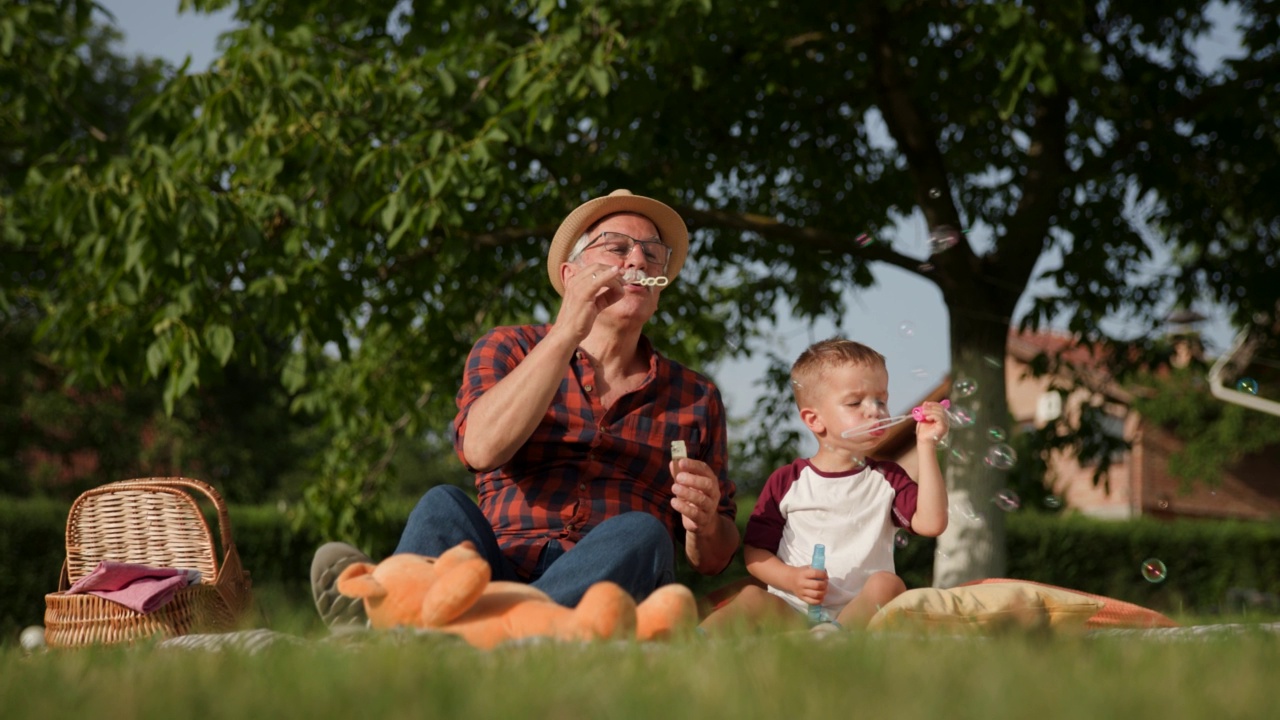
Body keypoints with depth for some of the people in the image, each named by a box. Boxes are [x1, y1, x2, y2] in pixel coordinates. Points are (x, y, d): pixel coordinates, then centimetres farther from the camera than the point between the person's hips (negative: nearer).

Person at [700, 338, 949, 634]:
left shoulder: (887, 479, 14)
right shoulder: (787, 481, 10)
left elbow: (931, 523, -4)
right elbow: (754, 550, 9)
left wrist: (926, 446, -6)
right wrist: (790, 578, -13)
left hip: (860, 611, 1)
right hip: (792, 613, -1)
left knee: (887, 584, -30)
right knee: (753, 598, -30)